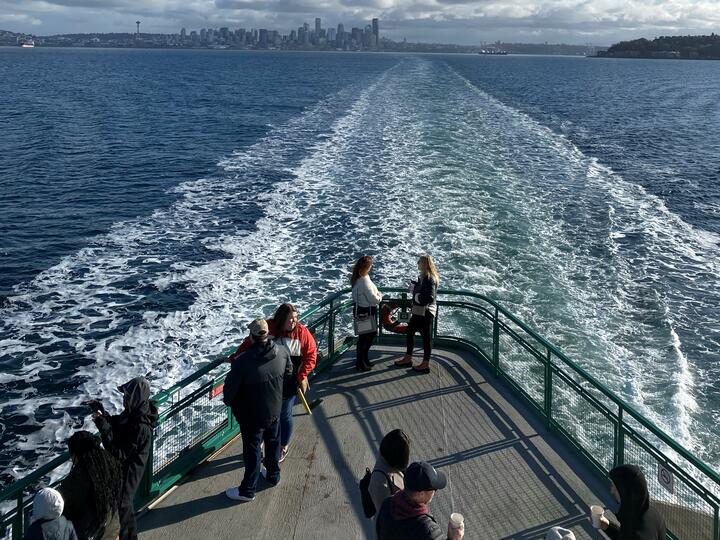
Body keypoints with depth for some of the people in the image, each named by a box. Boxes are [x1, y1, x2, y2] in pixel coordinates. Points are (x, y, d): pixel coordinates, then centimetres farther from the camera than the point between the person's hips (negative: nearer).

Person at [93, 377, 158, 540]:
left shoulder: (140, 427, -35)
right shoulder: (132, 412, -7)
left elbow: (118, 453, -32)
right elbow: (115, 423, 11)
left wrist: (102, 426, -33)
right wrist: (102, 413, -8)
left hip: (127, 474, -10)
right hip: (122, 467, 10)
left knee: (120, 508, 10)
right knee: (125, 505, 29)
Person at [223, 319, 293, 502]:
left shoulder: (243, 361, -30)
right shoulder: (282, 353, -14)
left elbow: (230, 387, -20)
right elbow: (288, 374, 5)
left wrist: (229, 401, 3)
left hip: (251, 415, -5)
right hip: (275, 410, 5)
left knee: (252, 450, 10)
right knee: (273, 442, 25)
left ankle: (248, 490, 24)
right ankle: (273, 476, 45)